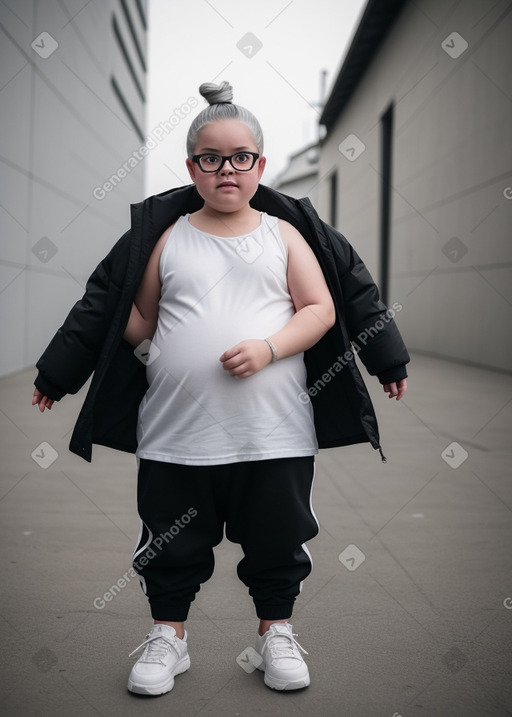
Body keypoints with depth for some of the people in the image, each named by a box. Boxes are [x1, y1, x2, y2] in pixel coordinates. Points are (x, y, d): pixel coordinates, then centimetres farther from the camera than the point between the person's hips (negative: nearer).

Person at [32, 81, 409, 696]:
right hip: (175, 428, 1)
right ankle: (168, 634, 31)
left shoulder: (284, 232, 7)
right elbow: (136, 317, 14)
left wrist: (269, 348, -13)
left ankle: (276, 633, 32)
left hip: (274, 429, 0)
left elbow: (321, 309, 2)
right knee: (172, 540, 11)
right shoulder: (166, 236, 8)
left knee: (277, 537, 10)